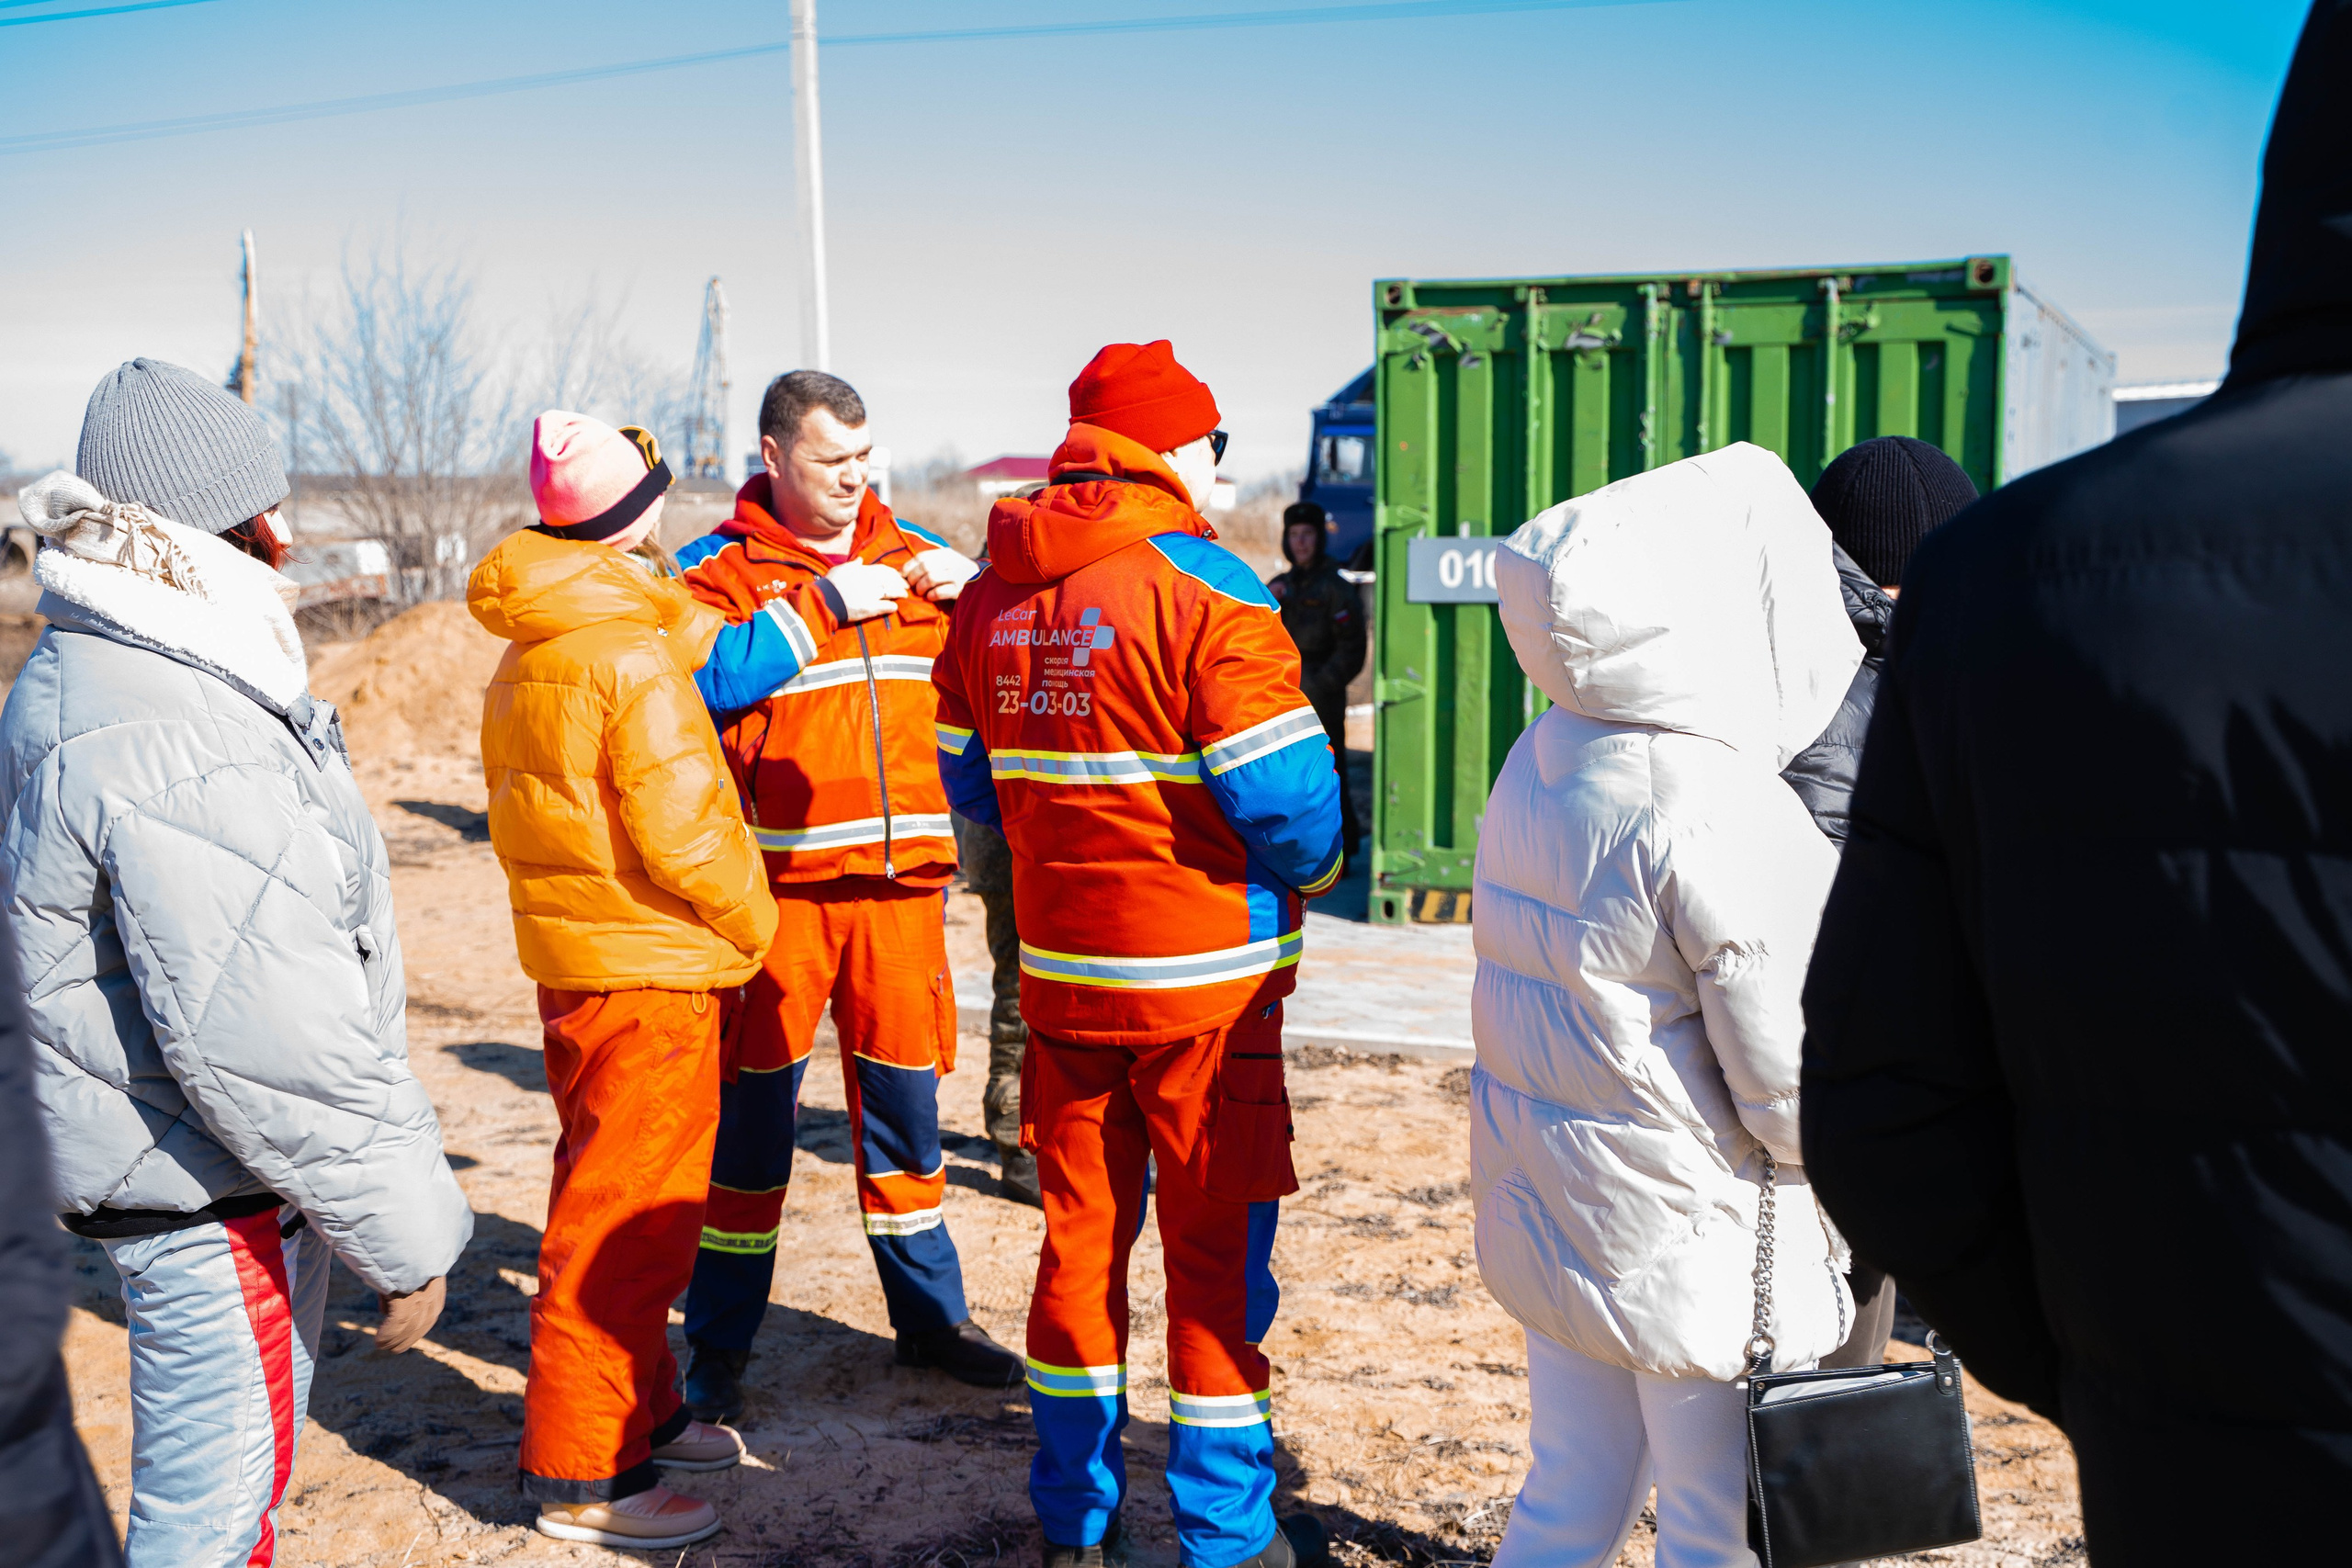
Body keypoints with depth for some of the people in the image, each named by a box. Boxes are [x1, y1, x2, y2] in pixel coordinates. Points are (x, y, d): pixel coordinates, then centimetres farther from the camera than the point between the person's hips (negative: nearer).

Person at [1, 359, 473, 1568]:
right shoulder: (171, 742, -25)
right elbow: (261, 1037, -28)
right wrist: (404, 1230, -19)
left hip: (206, 1170, 10)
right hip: (209, 1193, -10)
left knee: (240, 1468, 23)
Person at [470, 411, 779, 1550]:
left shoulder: (523, 656, 11)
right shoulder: (637, 656, -19)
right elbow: (682, 830, -23)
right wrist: (749, 920, -8)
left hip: (568, 957, 10)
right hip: (651, 967, -10)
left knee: (605, 1193, 19)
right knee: (630, 1219, -1)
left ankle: (640, 1411, 33)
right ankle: (583, 1475, 7)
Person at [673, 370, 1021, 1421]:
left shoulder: (914, 557, 13)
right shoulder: (722, 570, 0)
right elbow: (698, 680, -19)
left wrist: (979, 591, -4)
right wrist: (823, 608, -18)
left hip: (899, 878, 4)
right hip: (774, 887, -4)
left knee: (905, 1099, 14)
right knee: (753, 1113, 3)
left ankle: (930, 1315, 28)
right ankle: (718, 1348, 16)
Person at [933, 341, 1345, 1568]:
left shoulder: (989, 595, 5)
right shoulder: (1203, 585, -15)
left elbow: (971, 786, 12)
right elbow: (1286, 798, -18)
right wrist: (1312, 869, 3)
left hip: (1060, 971, 6)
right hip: (1205, 974, -6)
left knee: (1079, 1235, 16)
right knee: (1217, 1251, 6)